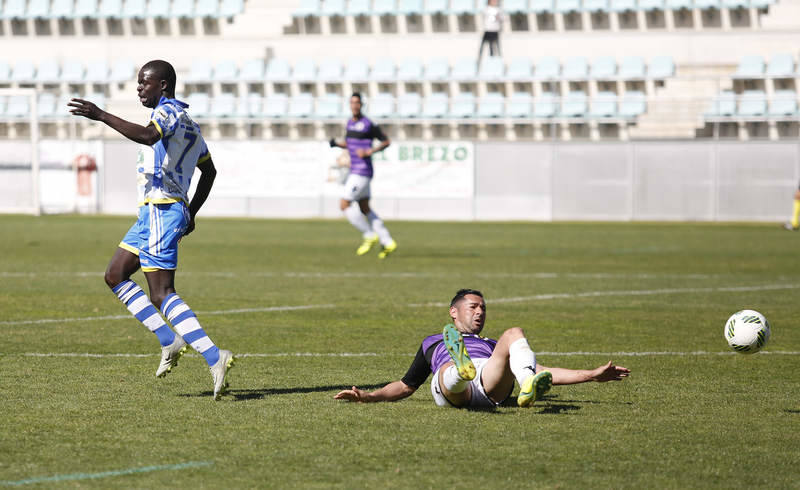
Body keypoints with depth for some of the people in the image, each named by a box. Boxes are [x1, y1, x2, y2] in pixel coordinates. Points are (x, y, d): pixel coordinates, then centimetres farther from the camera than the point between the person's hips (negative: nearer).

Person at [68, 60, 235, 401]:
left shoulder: (168, 111, -9)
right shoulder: (188, 123, 22)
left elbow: (148, 136, -32)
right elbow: (209, 171, 29)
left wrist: (101, 116, -33)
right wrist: (191, 213, 32)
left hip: (162, 210, -10)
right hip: (154, 210, 10)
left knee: (161, 294, -15)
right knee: (115, 275, 14)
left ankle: (214, 358, -24)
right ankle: (169, 341, 8)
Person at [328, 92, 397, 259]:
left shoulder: (368, 124, -13)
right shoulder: (350, 122, 13)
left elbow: (386, 141, -8)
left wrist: (369, 152, -19)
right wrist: (336, 143, 6)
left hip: (362, 172, -9)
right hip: (355, 171, 9)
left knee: (344, 205, -9)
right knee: (365, 209, 12)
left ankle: (369, 236, 0)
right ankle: (388, 242, 15)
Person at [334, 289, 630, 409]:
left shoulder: (493, 345, 42)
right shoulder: (432, 344, 41)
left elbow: (544, 371, 36)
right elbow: (405, 386, 37)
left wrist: (592, 375, 27)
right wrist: (368, 397, 18)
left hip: (490, 386, 2)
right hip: (449, 390, -2)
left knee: (514, 334, -23)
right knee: (450, 372, -37)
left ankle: (528, 389, -52)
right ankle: (460, 367, -76)